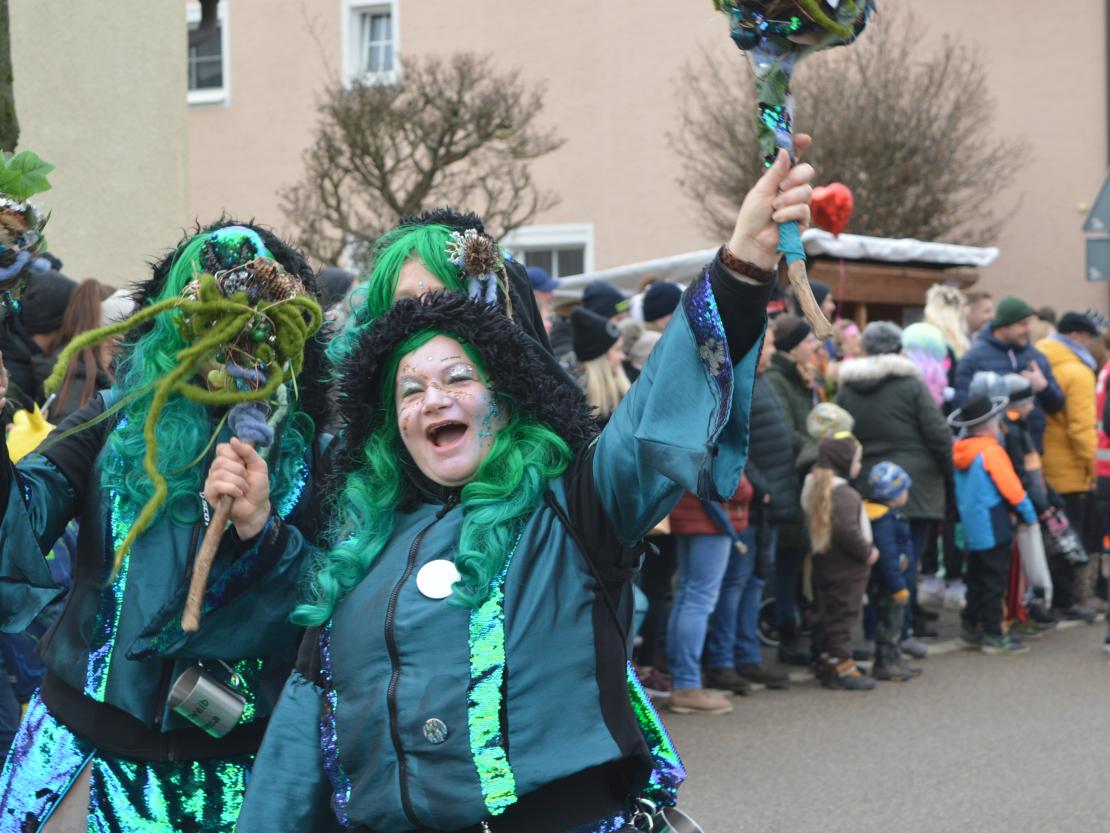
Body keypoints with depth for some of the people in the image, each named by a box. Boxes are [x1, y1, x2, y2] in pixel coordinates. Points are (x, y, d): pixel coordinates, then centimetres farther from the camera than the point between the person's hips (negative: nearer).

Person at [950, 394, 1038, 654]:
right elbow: (1012, 488, -15)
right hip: (993, 528, -7)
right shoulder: (991, 451, -17)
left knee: (976, 578, 17)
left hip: (971, 526, 7)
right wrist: (1029, 515, -3)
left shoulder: (960, 450, 4)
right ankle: (993, 635, 2)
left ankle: (970, 628, 20)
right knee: (994, 581, -1)